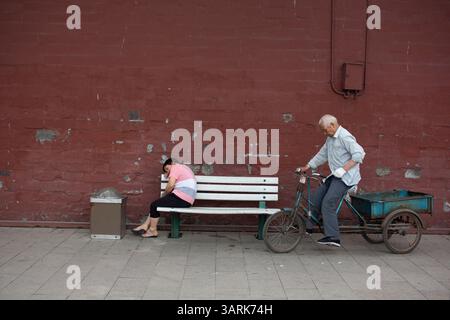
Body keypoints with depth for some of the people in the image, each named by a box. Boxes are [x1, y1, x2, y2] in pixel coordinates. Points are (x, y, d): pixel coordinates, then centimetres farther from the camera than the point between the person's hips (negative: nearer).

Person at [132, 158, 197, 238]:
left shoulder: (175, 167, -1)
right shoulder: (183, 167, 28)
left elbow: (171, 185, -13)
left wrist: (164, 194, 2)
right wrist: (168, 175, 17)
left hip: (181, 198, -10)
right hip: (187, 200, 10)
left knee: (154, 205, -4)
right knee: (156, 204, 15)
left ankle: (153, 231, 6)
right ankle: (145, 226, 14)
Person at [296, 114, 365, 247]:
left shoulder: (345, 137, -15)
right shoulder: (331, 138, 16)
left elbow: (359, 153, -22)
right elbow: (322, 154, 23)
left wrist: (343, 169, -26)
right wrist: (307, 166, 17)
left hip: (345, 177, -10)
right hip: (335, 176, 10)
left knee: (328, 204, -18)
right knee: (315, 198, 9)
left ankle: (333, 237, -18)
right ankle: (308, 227, 21)